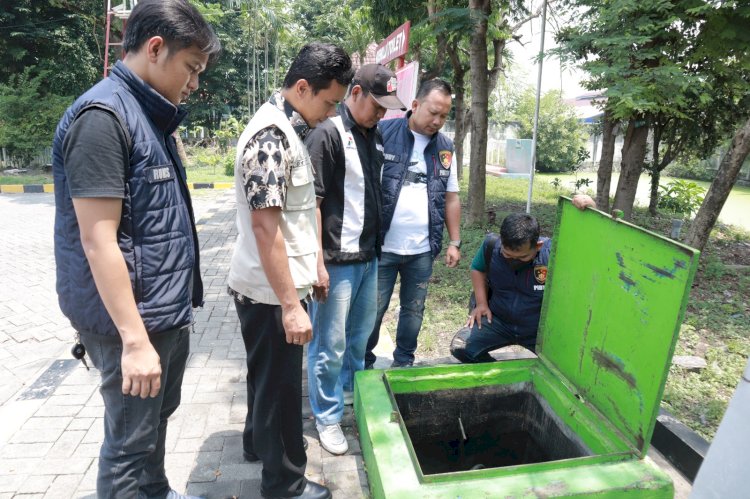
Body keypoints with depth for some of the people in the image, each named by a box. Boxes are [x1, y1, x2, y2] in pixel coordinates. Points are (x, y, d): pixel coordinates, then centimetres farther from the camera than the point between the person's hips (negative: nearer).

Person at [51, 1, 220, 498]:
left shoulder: (149, 116, 11)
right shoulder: (103, 116, -17)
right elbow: (98, 241, -22)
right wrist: (134, 339, -22)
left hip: (169, 310, 9)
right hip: (133, 318, -9)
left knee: (158, 416, 25)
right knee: (130, 440, 7)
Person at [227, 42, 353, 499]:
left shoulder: (288, 127, 9)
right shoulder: (270, 138, -22)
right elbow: (264, 227, -26)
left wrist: (314, 264, 21)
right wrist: (291, 305, -24)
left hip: (274, 285, 10)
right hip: (270, 291, -10)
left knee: (268, 375, 25)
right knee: (280, 384, 7)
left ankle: (258, 442, 47)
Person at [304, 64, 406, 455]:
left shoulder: (374, 136, 10)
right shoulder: (328, 135, -13)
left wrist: (376, 247, 16)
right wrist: (317, 263, -18)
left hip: (368, 257, 8)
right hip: (336, 261, -7)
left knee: (361, 334, 21)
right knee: (330, 344, 5)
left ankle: (352, 389, 44)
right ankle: (327, 417, 23)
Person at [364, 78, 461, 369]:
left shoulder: (445, 148, 8)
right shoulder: (383, 133, -7)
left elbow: (451, 198, 14)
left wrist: (455, 242, 11)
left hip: (423, 249, 4)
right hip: (382, 246, -4)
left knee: (414, 310, 14)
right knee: (373, 310, 6)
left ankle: (404, 363, 33)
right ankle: (363, 365, 26)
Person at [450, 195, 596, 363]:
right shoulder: (491, 245, -15)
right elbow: (478, 269, 7)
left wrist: (590, 207, -41)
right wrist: (481, 303, -4)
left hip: (541, 329, -1)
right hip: (498, 321, 2)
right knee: (460, 347, -15)